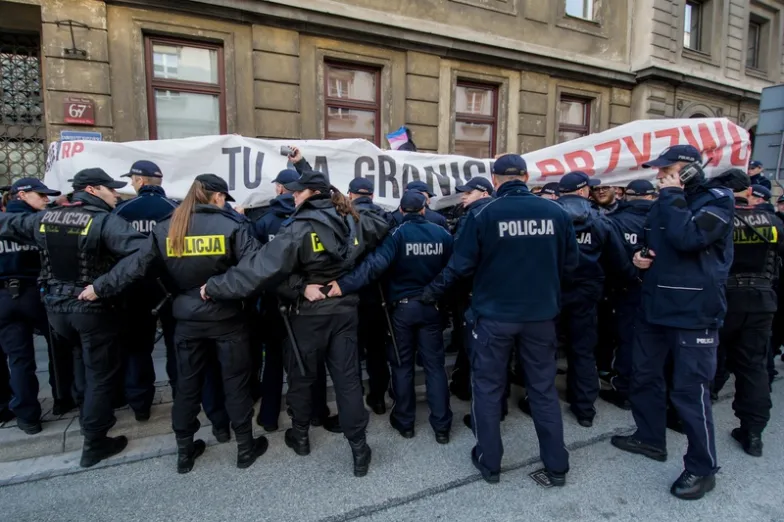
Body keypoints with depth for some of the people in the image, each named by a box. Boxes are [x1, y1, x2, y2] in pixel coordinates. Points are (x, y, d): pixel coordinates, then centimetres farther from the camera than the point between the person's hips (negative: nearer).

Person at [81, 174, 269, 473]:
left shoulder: (166, 229, 1)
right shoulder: (231, 225, -10)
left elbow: (135, 265, 1)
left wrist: (100, 287, 11)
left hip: (187, 320, 4)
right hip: (227, 318, -3)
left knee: (187, 384, 16)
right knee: (236, 382, 9)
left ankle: (184, 452, 30)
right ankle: (245, 447, 22)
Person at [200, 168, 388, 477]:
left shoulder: (300, 229, -17)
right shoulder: (353, 221, 2)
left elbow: (261, 267, -23)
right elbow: (382, 229, 21)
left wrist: (215, 287, -14)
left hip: (309, 314, -4)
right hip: (345, 310, 5)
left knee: (301, 376, 16)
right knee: (348, 377, 7)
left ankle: (300, 436, 35)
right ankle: (359, 449, 12)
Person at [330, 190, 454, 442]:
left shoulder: (397, 233, -13)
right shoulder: (442, 233, -1)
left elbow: (376, 263, -28)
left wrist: (344, 284, -32)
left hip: (402, 307, -2)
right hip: (431, 306, 3)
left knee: (402, 365, 12)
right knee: (435, 365, 10)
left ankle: (405, 422, 24)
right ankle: (441, 426, 17)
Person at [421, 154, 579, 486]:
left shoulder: (483, 214, -12)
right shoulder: (556, 212, -3)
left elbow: (461, 265, -10)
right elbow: (570, 263, 5)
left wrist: (433, 291, 6)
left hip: (494, 314, -3)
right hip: (541, 314, 3)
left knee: (488, 387, 12)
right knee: (544, 388, 16)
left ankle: (489, 462, 24)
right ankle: (557, 466, 28)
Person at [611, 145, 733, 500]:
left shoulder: (716, 201, -8)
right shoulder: (664, 202, 14)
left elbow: (687, 238, -27)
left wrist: (672, 197, -16)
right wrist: (641, 256, 2)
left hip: (694, 312, -8)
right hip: (656, 306, 8)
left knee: (690, 390, -1)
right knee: (644, 377, 16)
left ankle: (702, 468, 17)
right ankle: (650, 438, 35)